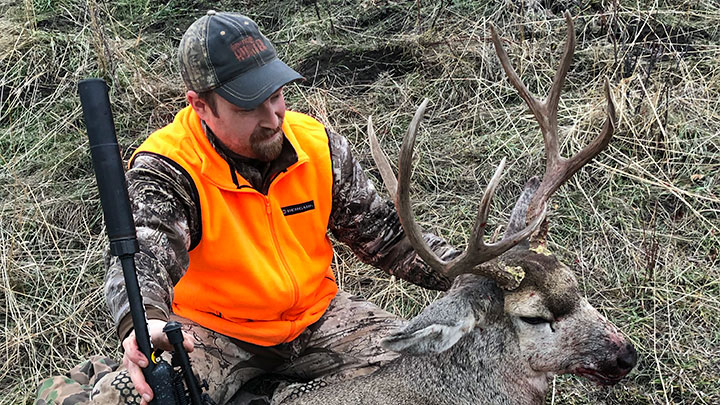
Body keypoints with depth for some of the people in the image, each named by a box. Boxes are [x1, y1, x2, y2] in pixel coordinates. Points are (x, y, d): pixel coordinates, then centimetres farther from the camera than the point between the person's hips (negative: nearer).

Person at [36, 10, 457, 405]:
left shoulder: (319, 145, -6)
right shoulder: (166, 170, -19)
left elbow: (382, 231, 2)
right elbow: (142, 251, -35)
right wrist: (142, 322, -58)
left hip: (316, 316, 5)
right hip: (212, 330, -4)